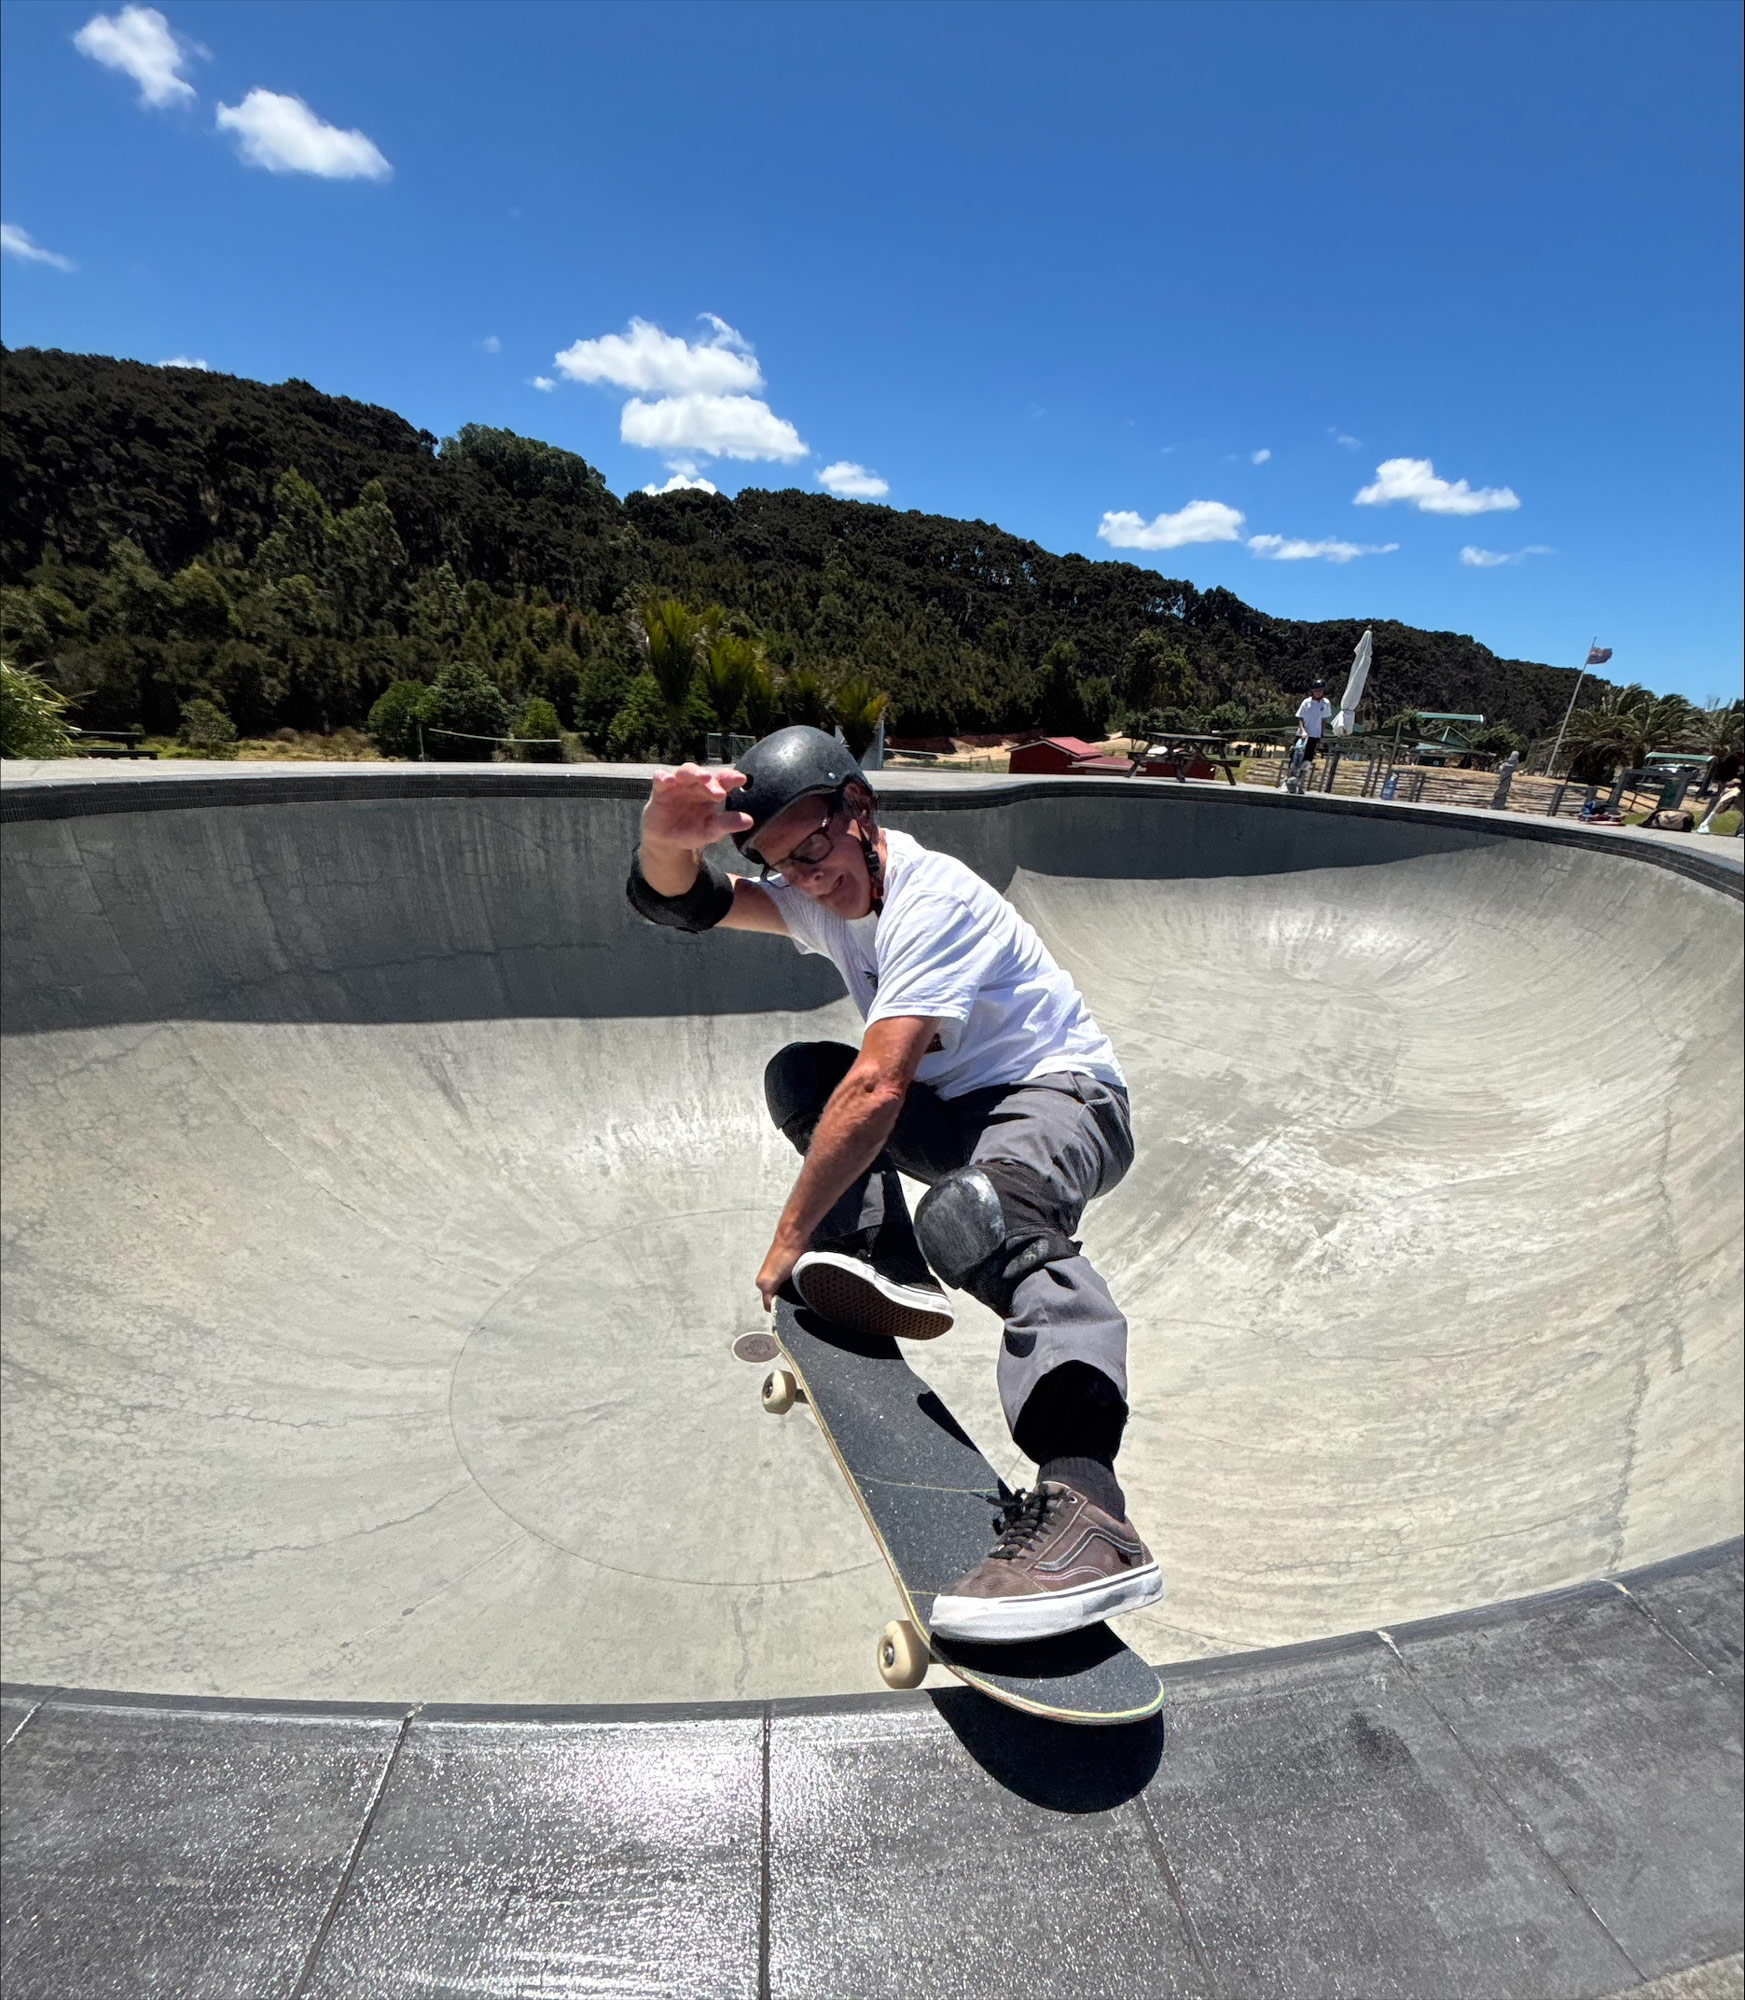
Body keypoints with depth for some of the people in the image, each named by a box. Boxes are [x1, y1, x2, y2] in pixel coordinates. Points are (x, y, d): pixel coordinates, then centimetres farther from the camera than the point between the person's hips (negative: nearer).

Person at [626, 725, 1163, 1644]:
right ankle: (888, 1274, -14)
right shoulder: (820, 894, 3)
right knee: (798, 1075, -3)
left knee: (970, 1212, -39)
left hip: (1062, 1095, -8)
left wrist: (790, 1240, -23)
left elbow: (877, 1087, -29)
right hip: (956, 1111, 8)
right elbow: (675, 905, -6)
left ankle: (1086, 1513, -43)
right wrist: (666, 839, -31)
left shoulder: (933, 897, -22)